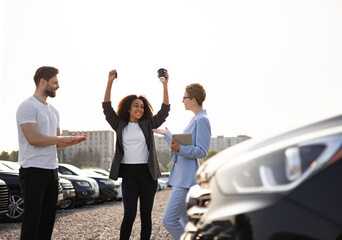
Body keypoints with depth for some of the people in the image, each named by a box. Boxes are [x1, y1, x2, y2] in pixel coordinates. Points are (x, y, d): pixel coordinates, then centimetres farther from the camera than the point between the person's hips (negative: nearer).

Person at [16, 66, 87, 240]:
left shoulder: (53, 111, 18)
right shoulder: (28, 106, -9)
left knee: (48, 219, 10)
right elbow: (33, 138, -20)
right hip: (33, 171, -8)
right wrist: (64, 138, -10)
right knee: (32, 220, -5)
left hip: (52, 171, 8)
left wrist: (72, 142, 0)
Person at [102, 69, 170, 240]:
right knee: (129, 214, -12)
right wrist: (110, 82, -9)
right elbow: (107, 108, -1)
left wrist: (165, 86, -11)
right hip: (128, 174, -1)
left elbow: (164, 111, -2)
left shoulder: (148, 124, 8)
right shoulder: (120, 125, 8)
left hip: (147, 174, 1)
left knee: (145, 215, 6)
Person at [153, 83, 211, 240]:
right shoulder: (195, 119, 19)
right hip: (181, 177, 11)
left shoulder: (202, 120, -13)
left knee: (169, 220, -12)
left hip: (187, 179, -11)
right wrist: (167, 134, 37)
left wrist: (179, 149, -30)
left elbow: (202, 151, -18)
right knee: (187, 222, 12)